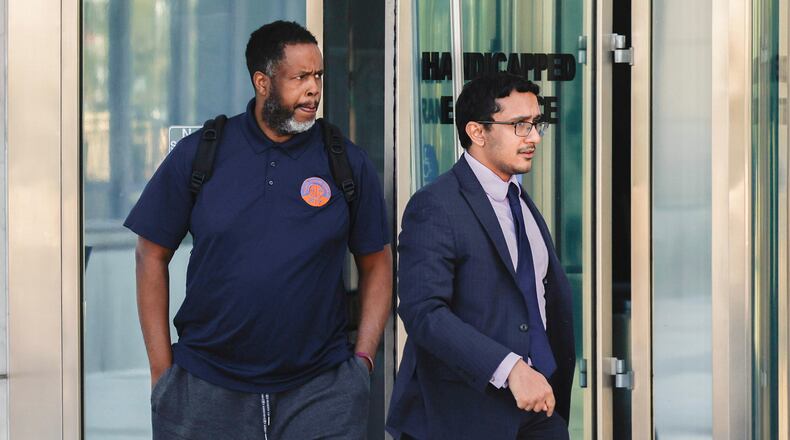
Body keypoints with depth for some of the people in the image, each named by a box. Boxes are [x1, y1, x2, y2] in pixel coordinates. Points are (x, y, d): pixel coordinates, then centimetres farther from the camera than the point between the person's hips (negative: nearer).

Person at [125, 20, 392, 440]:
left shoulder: (349, 163, 3)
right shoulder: (198, 154, 1)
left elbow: (376, 264, 9)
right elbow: (152, 256, 4)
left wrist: (362, 358, -1)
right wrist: (162, 369, -1)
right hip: (206, 387, 0)